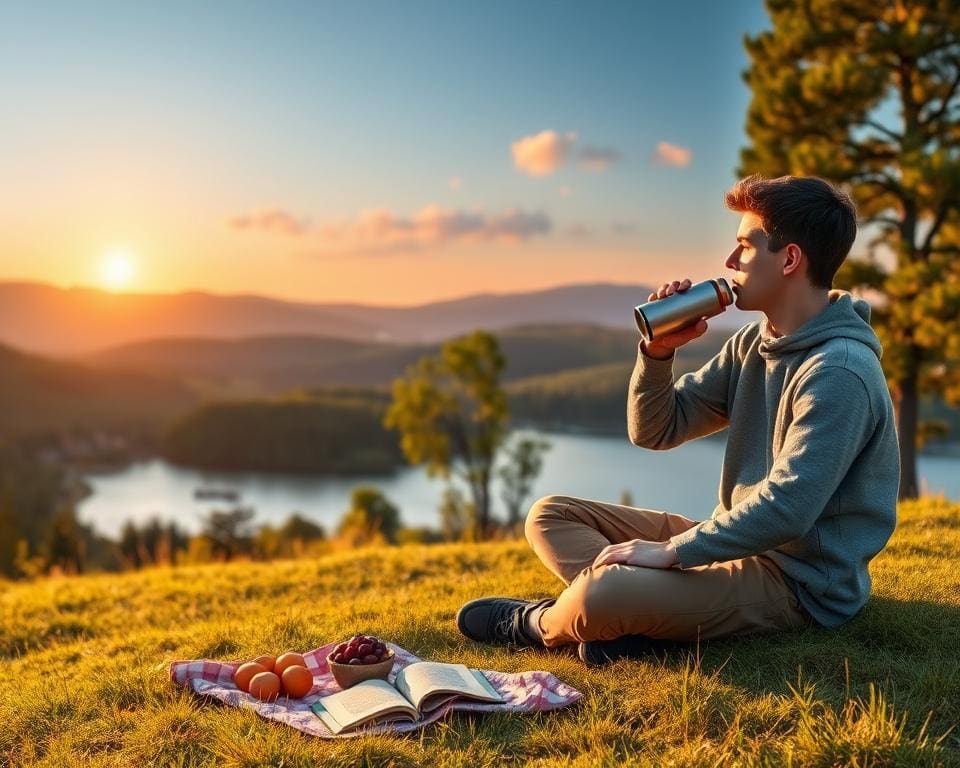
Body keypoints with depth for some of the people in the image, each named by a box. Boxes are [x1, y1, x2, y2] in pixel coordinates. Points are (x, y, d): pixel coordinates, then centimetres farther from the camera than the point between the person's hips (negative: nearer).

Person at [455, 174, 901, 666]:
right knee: (549, 515, 6)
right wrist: (659, 350, -9)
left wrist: (670, 551, -24)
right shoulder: (753, 342, 7)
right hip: (739, 543, 9)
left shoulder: (839, 372, -21)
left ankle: (537, 624, 2)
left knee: (603, 593, -32)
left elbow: (787, 508, -28)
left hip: (801, 581, -9)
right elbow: (654, 431, 8)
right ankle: (637, 617, -16)